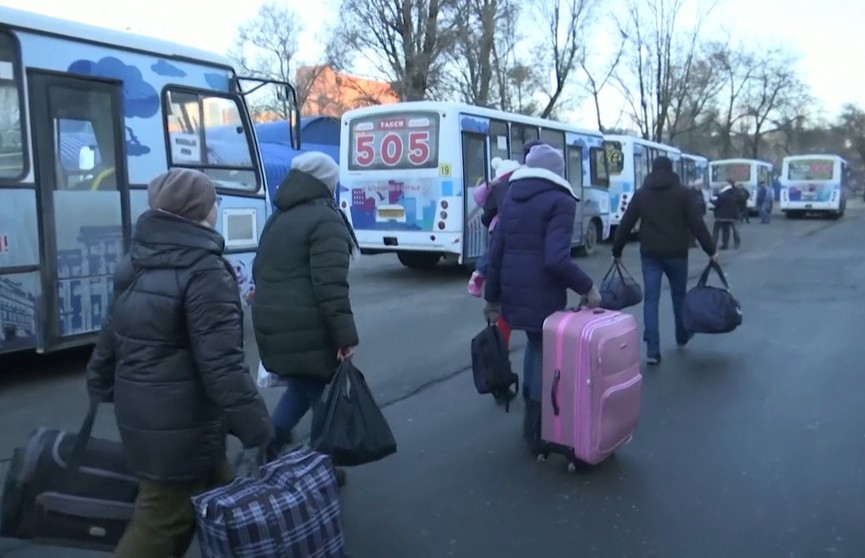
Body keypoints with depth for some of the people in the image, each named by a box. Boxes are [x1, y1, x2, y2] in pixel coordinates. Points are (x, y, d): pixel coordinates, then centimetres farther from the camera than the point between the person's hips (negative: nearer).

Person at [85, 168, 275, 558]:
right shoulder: (204, 271, -19)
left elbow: (113, 330, 18)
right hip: (180, 421, -9)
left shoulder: (138, 261, 8)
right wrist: (254, 428, -19)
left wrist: (102, 384, 30)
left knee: (215, 490, 23)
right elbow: (222, 362, -23)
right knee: (163, 517, 4)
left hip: (140, 409, 9)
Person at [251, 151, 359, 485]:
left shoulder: (276, 220, 17)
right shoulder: (324, 220, -10)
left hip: (273, 327, 8)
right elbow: (331, 286, -20)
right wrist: (346, 335, -19)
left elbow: (261, 274, 24)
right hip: (308, 331, -8)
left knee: (301, 388, 23)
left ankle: (266, 446, 17)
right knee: (322, 397, 7)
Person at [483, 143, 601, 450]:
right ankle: (538, 432, 18)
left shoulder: (510, 201, 11)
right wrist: (587, 287, -9)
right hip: (544, 296, -7)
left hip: (514, 293, 7)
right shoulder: (560, 201, -9)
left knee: (536, 345, 25)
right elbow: (557, 259, -21)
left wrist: (492, 297, 19)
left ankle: (532, 420, 32)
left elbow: (496, 254, 12)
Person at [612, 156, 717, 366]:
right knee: (679, 295, 18)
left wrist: (617, 250, 15)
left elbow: (625, 225, 6)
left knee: (651, 299, 1)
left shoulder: (641, 194, 6)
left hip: (650, 254, 1)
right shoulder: (682, 193, 0)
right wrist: (710, 250, 2)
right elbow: (697, 224, -5)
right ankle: (682, 337, 37)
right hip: (676, 253, -1)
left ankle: (652, 350, -6)